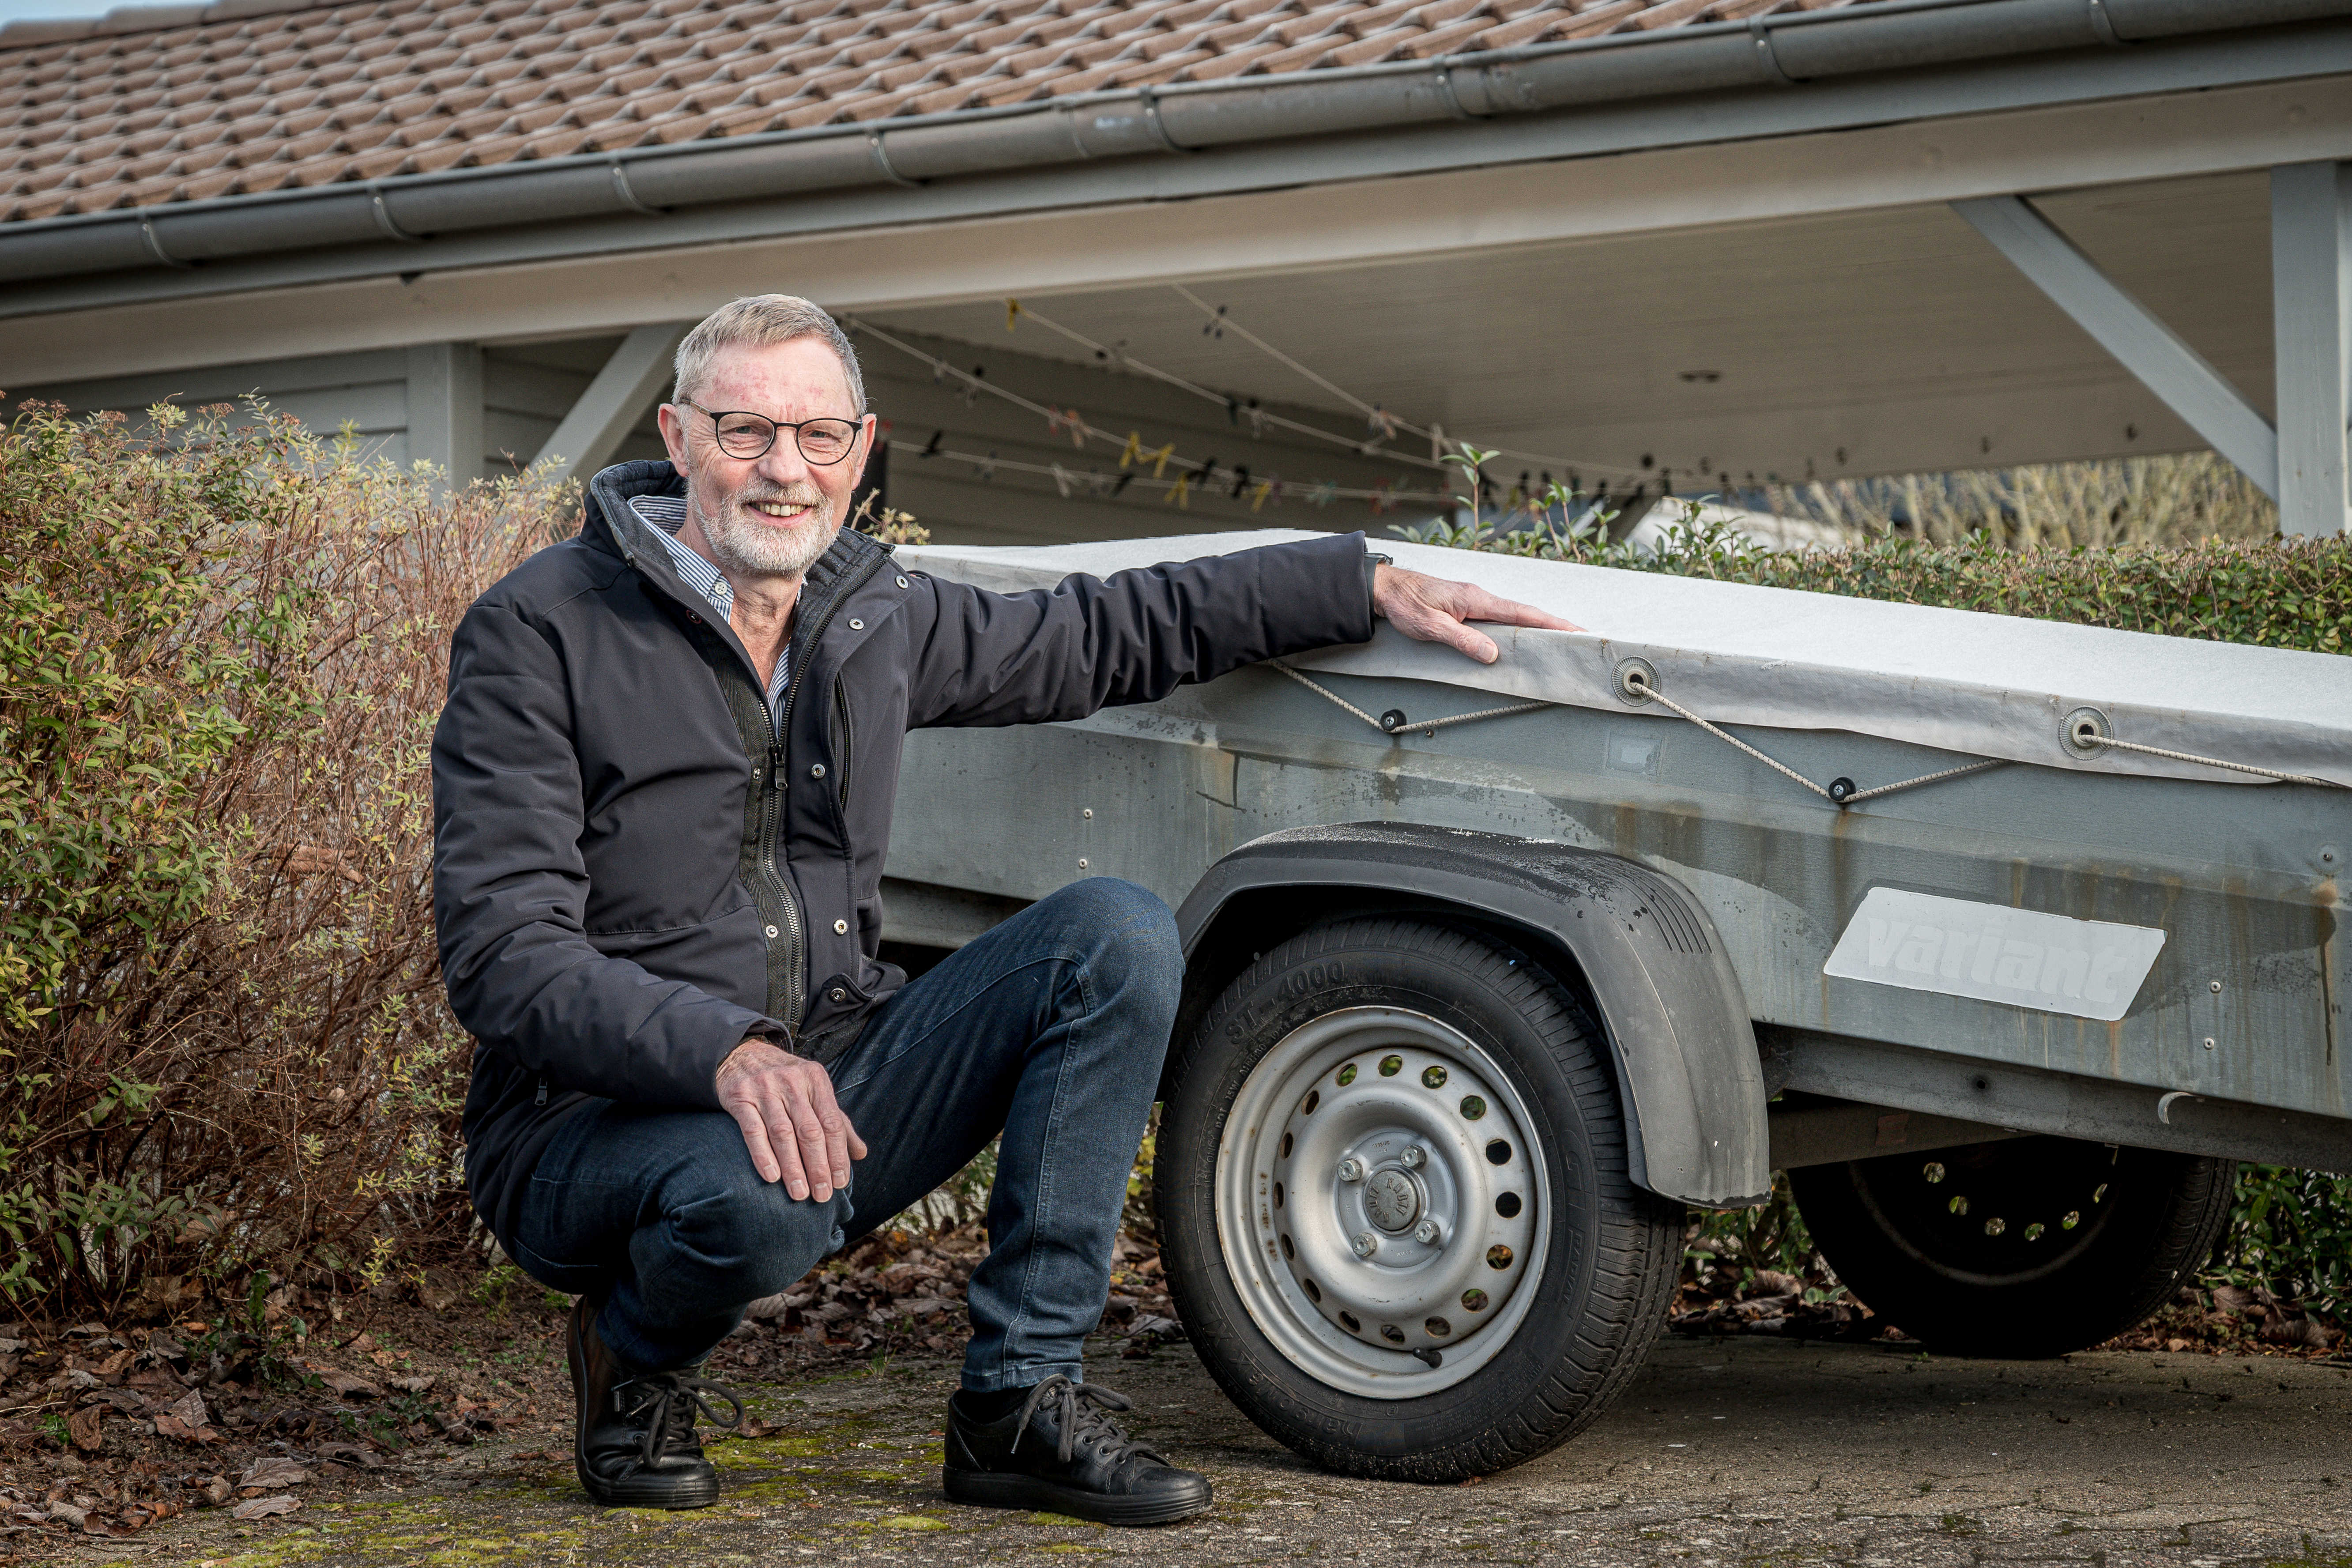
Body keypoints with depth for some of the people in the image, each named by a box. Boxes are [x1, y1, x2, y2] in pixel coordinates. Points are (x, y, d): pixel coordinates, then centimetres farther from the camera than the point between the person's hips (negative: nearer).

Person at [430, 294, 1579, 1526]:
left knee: (1115, 936, -11)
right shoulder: (538, 635, -12)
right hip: (593, 1122, -6)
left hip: (826, 1089, 6)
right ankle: (635, 1362, -1)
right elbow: (502, 959, -19)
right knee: (757, 1195, -40)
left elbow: (1105, 636, 21)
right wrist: (727, 1053, -36)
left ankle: (1020, 1401, -10)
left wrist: (1370, 583, 15)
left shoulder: (875, 617, 6)